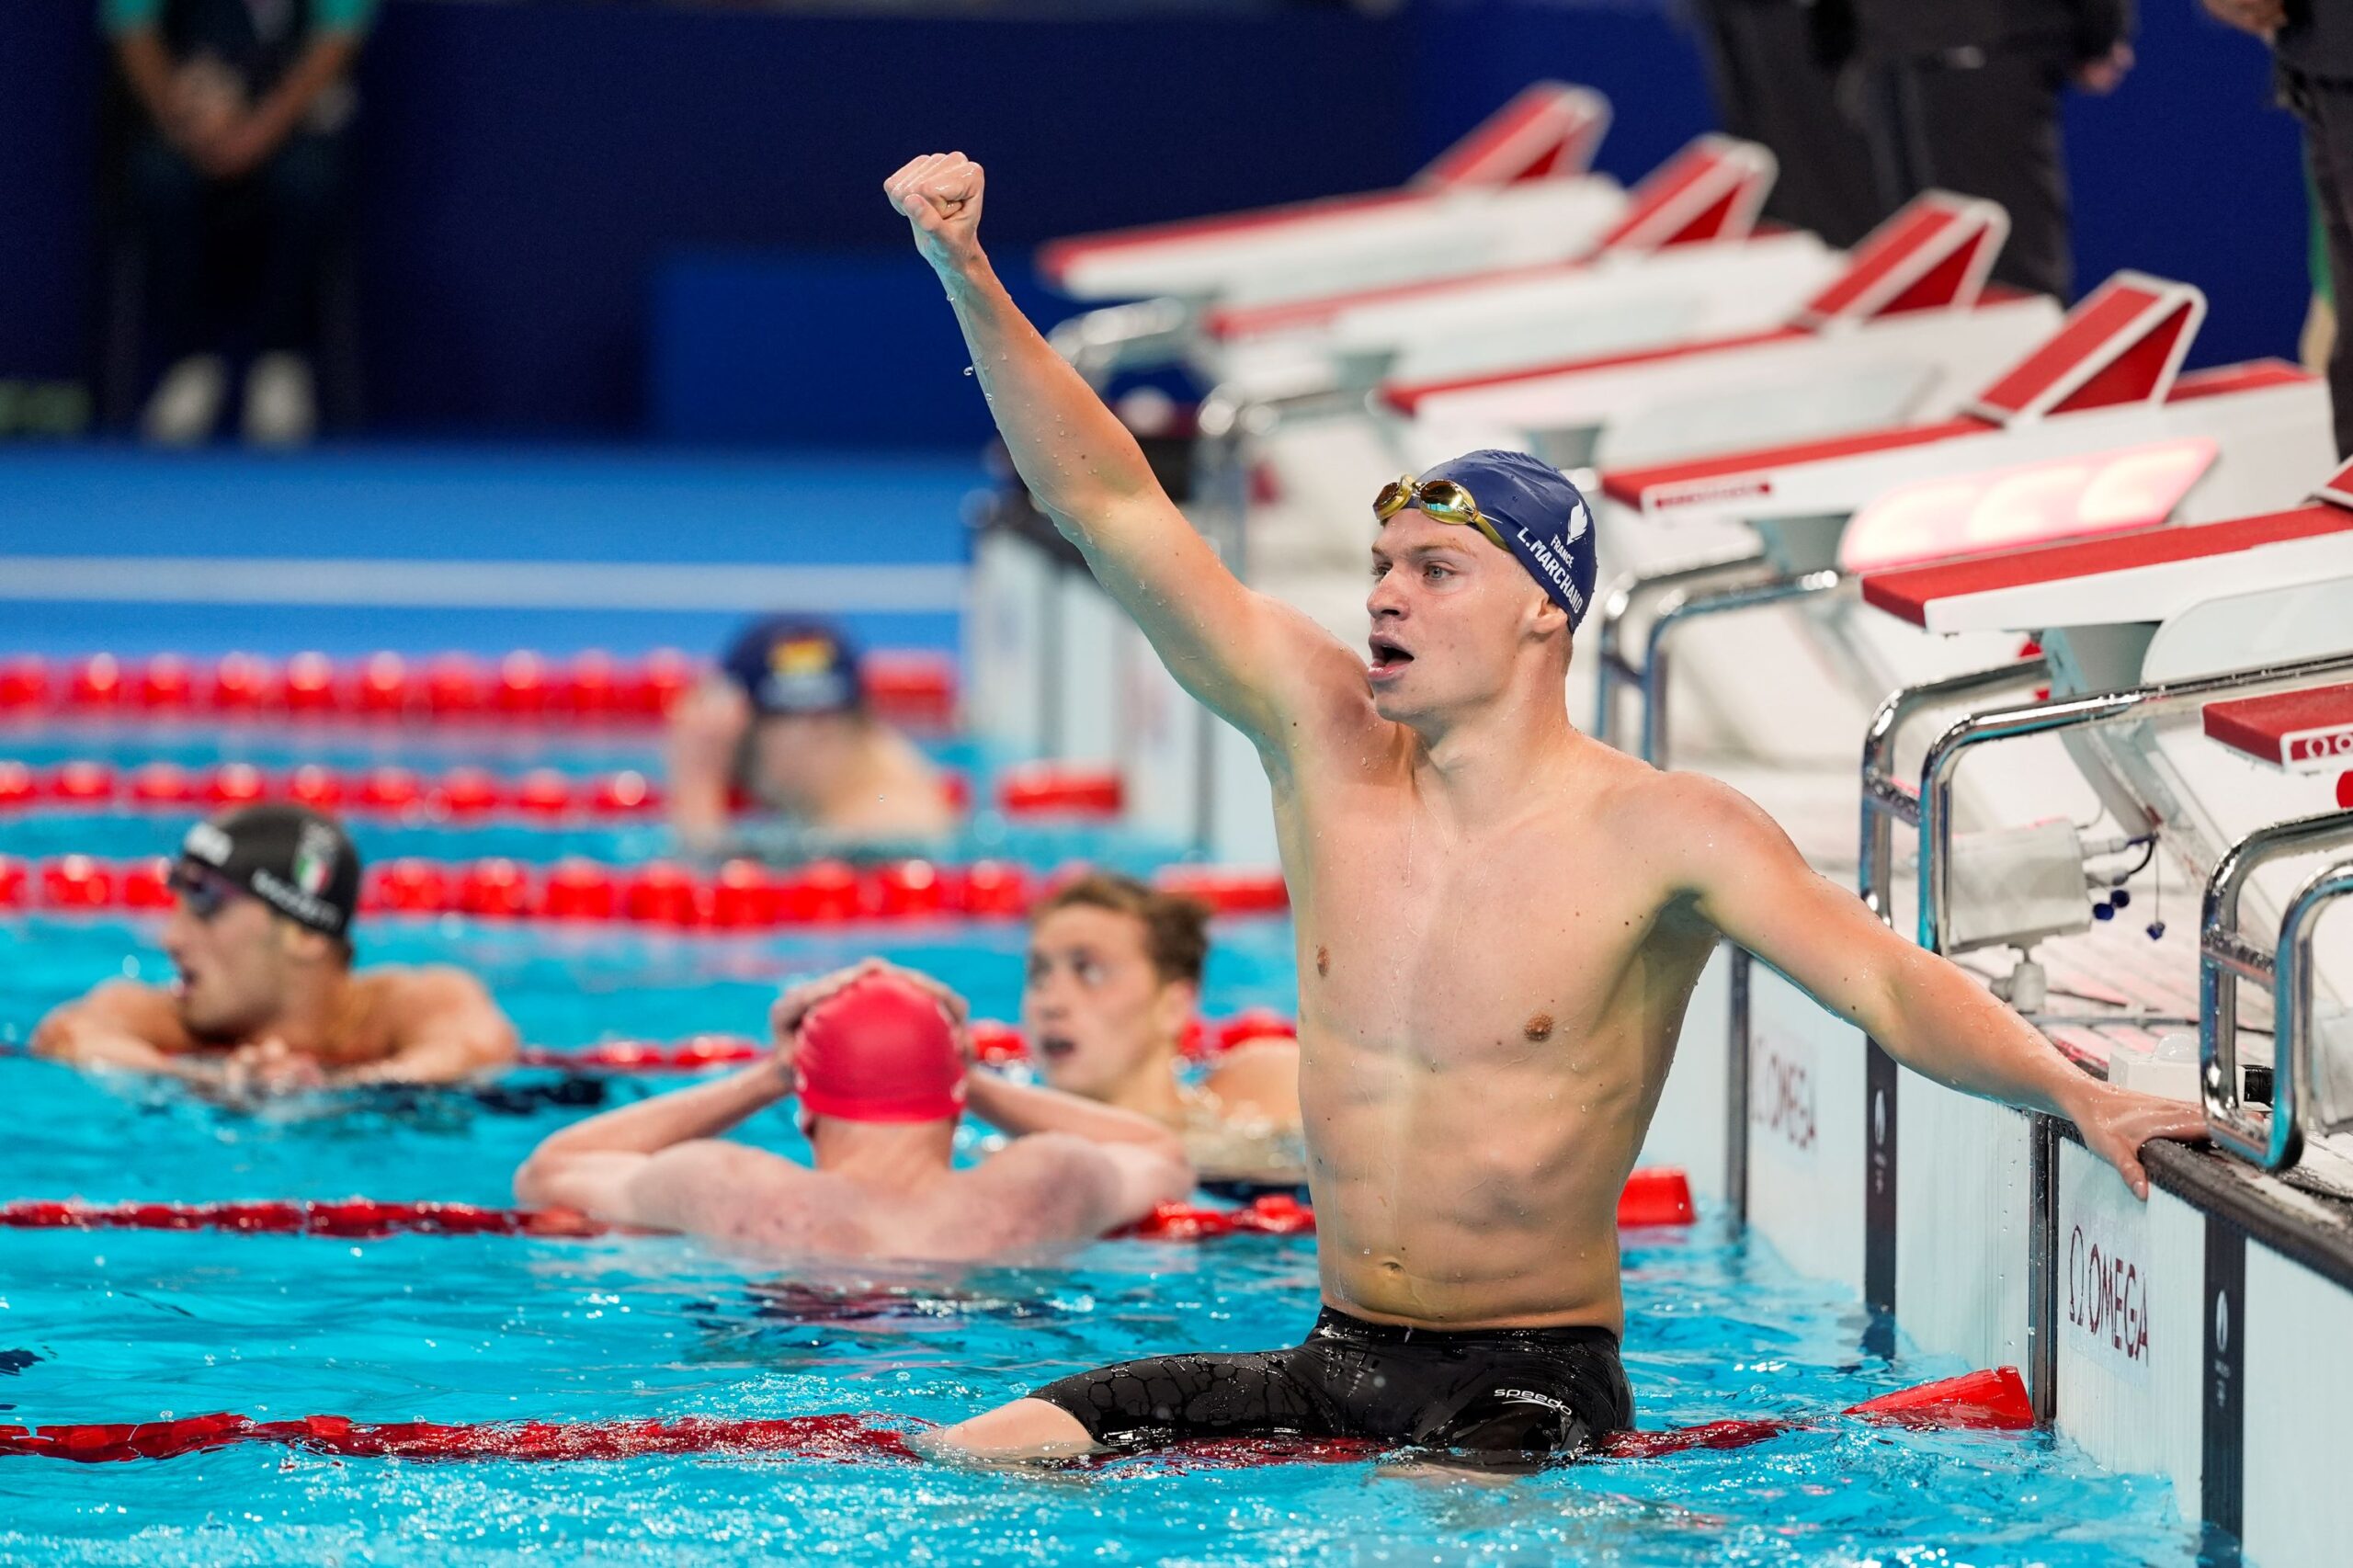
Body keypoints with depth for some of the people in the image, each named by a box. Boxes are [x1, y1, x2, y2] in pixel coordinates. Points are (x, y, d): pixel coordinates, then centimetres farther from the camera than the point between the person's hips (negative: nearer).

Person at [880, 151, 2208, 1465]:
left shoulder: (1661, 836, -11)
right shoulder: (1325, 739, 1)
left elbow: (1893, 986, -18)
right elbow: (1110, 504, -1)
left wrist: (2075, 1094, -36)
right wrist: (970, 280, -9)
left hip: (1537, 1379, -4)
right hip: (1336, 1362, 4)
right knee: (978, 1455, -11)